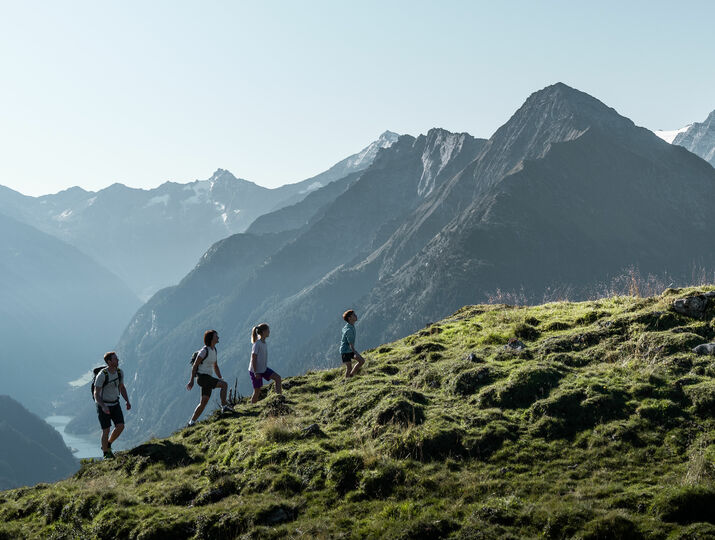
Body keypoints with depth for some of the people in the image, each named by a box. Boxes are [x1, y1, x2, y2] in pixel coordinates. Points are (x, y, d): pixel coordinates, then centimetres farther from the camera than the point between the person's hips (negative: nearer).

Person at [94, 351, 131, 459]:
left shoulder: (119, 372, -4)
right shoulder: (101, 375, -23)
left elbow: (122, 387, 12)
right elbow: (96, 394, -19)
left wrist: (127, 401, 0)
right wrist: (103, 407, -33)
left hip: (115, 404, 5)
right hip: (103, 405, -5)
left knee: (120, 426, -7)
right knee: (106, 430, -5)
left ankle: (108, 445, 18)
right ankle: (106, 454, 13)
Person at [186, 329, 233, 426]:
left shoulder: (214, 350, 13)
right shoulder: (204, 351, -13)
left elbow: (215, 367, 23)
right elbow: (195, 365, -13)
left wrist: (221, 379, 19)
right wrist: (191, 380, -16)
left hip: (208, 378, 9)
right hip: (202, 377, -9)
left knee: (204, 402, 5)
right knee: (224, 385, -20)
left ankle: (192, 422, 10)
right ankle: (224, 406, -15)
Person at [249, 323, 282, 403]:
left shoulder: (264, 343, 4)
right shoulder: (257, 344, -22)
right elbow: (253, 359, -21)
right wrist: (256, 373, -20)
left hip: (263, 369, 8)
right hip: (255, 370, -8)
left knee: (278, 378, -5)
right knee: (257, 391, 1)